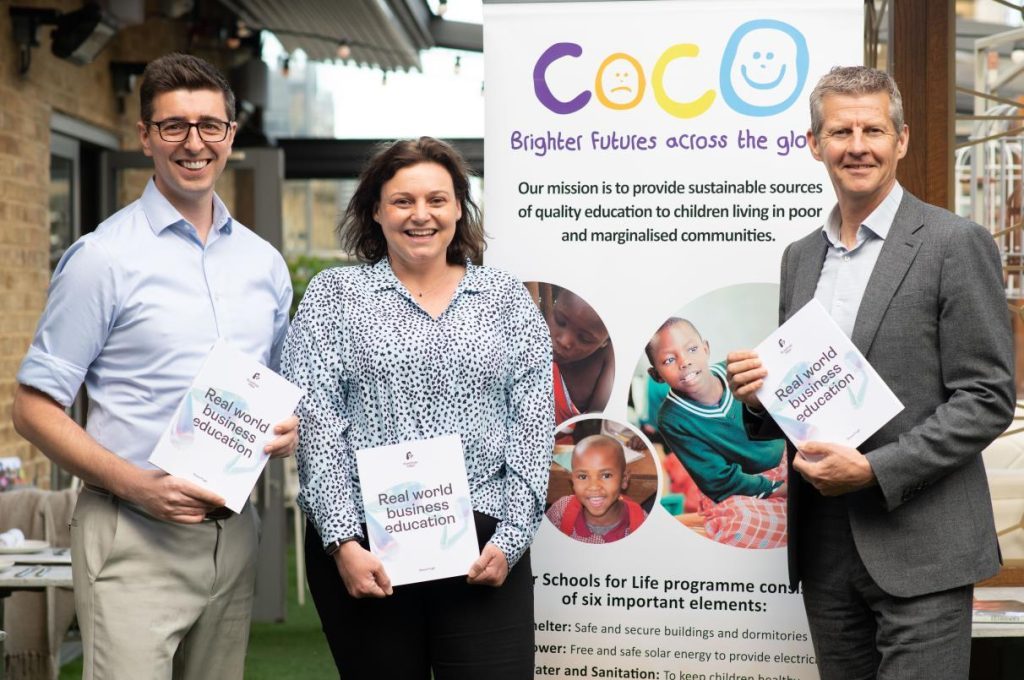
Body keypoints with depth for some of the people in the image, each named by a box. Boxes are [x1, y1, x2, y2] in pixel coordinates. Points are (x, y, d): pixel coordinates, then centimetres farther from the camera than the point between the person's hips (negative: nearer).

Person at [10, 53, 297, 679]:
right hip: (134, 539, -5)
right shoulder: (104, 258, -6)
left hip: (233, 535, 6)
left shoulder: (264, 263, 11)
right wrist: (134, 484, -18)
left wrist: (288, 429, 0)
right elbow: (35, 409, -6)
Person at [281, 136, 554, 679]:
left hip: (483, 549, 1)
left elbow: (532, 428, 5)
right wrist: (342, 543, -11)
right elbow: (314, 421, -2)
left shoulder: (506, 299, 11)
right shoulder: (334, 294, 6)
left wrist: (511, 538, -5)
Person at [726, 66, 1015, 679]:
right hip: (825, 548, 6)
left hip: (918, 550, -5)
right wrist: (758, 395, -3)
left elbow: (988, 399, -10)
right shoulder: (800, 257, 13)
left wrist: (873, 469, -17)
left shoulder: (955, 244, -6)